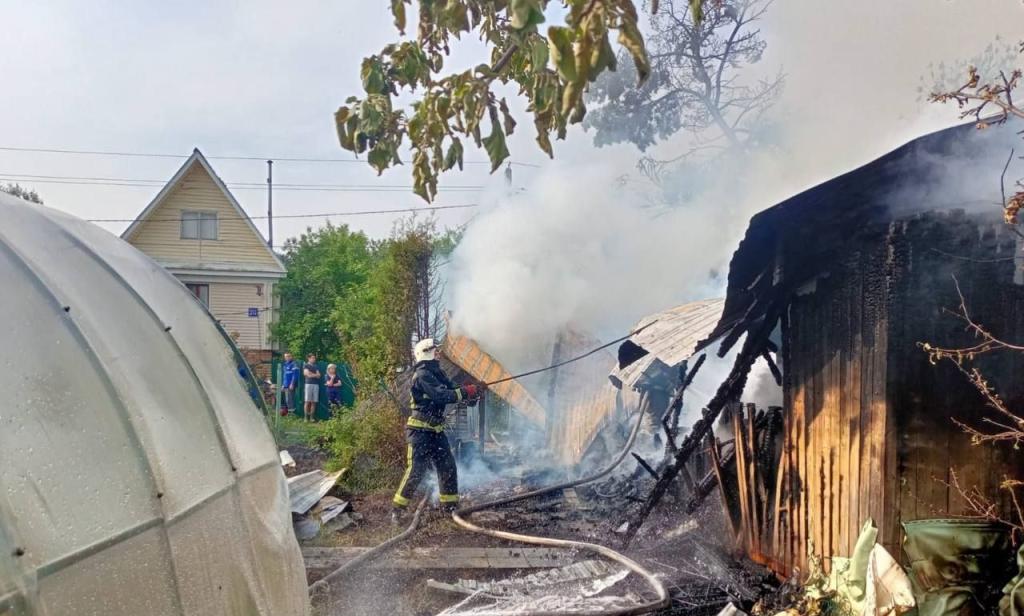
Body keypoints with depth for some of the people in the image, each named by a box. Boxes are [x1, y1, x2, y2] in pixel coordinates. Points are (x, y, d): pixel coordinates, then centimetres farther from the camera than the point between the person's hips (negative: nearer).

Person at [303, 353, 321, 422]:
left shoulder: (316, 366, 20)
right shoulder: (306, 366, 8)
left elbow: (318, 375, 10)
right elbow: (306, 373, -5)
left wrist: (311, 374, -2)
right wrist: (315, 375, 0)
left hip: (316, 384, 4)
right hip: (308, 384, -3)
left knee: (314, 402, -1)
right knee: (308, 401, -6)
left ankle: (312, 417, 1)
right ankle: (306, 417, -5)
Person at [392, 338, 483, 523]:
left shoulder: (437, 373, 12)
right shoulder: (422, 375, -17)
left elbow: (451, 390, 8)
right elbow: (440, 396, -27)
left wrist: (470, 391, -10)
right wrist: (465, 392, -24)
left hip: (436, 430, 9)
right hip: (420, 431, -9)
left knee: (447, 466, 9)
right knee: (416, 469, -9)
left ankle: (450, 504, 20)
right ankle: (398, 508, 1)